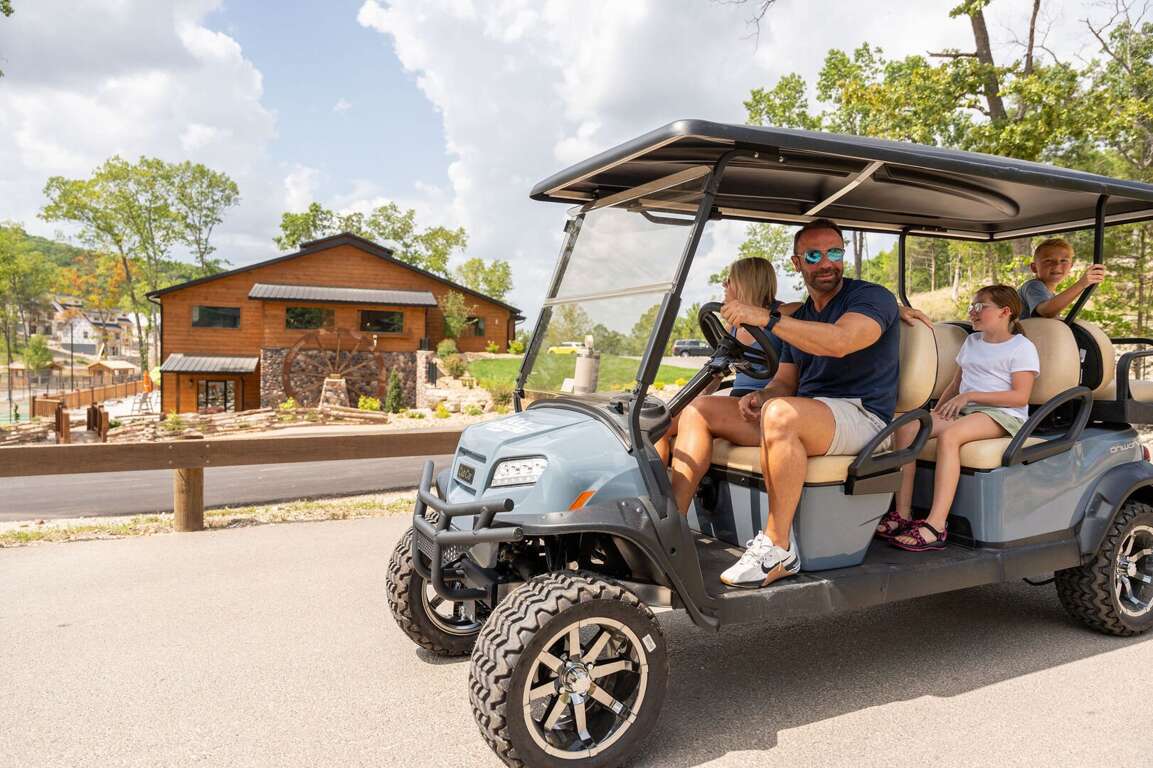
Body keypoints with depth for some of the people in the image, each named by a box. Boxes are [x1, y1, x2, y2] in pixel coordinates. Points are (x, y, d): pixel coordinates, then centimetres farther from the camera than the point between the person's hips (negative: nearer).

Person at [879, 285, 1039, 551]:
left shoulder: (1022, 347, 2)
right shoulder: (971, 342, 26)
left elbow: (1020, 396, -10)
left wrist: (971, 395, -15)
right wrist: (937, 411, 10)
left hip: (1002, 415, -7)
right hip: (964, 411, 7)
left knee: (948, 435, -37)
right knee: (906, 427, -19)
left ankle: (936, 526, -41)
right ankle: (902, 514, -23)